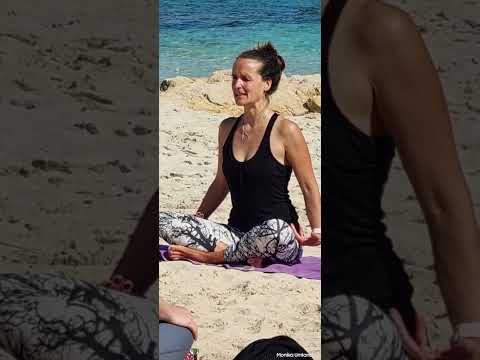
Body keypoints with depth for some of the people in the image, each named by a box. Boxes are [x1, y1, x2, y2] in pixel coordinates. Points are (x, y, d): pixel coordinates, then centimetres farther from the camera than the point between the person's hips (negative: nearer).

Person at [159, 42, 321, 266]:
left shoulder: (285, 131, -8)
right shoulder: (227, 128, 10)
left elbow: (309, 188, -2)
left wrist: (316, 232, -7)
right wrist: (197, 220, 16)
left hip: (282, 245, -5)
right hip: (237, 231, 5)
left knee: (275, 229, -42)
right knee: (163, 221, -13)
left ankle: (213, 256, -16)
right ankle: (246, 255, -18)